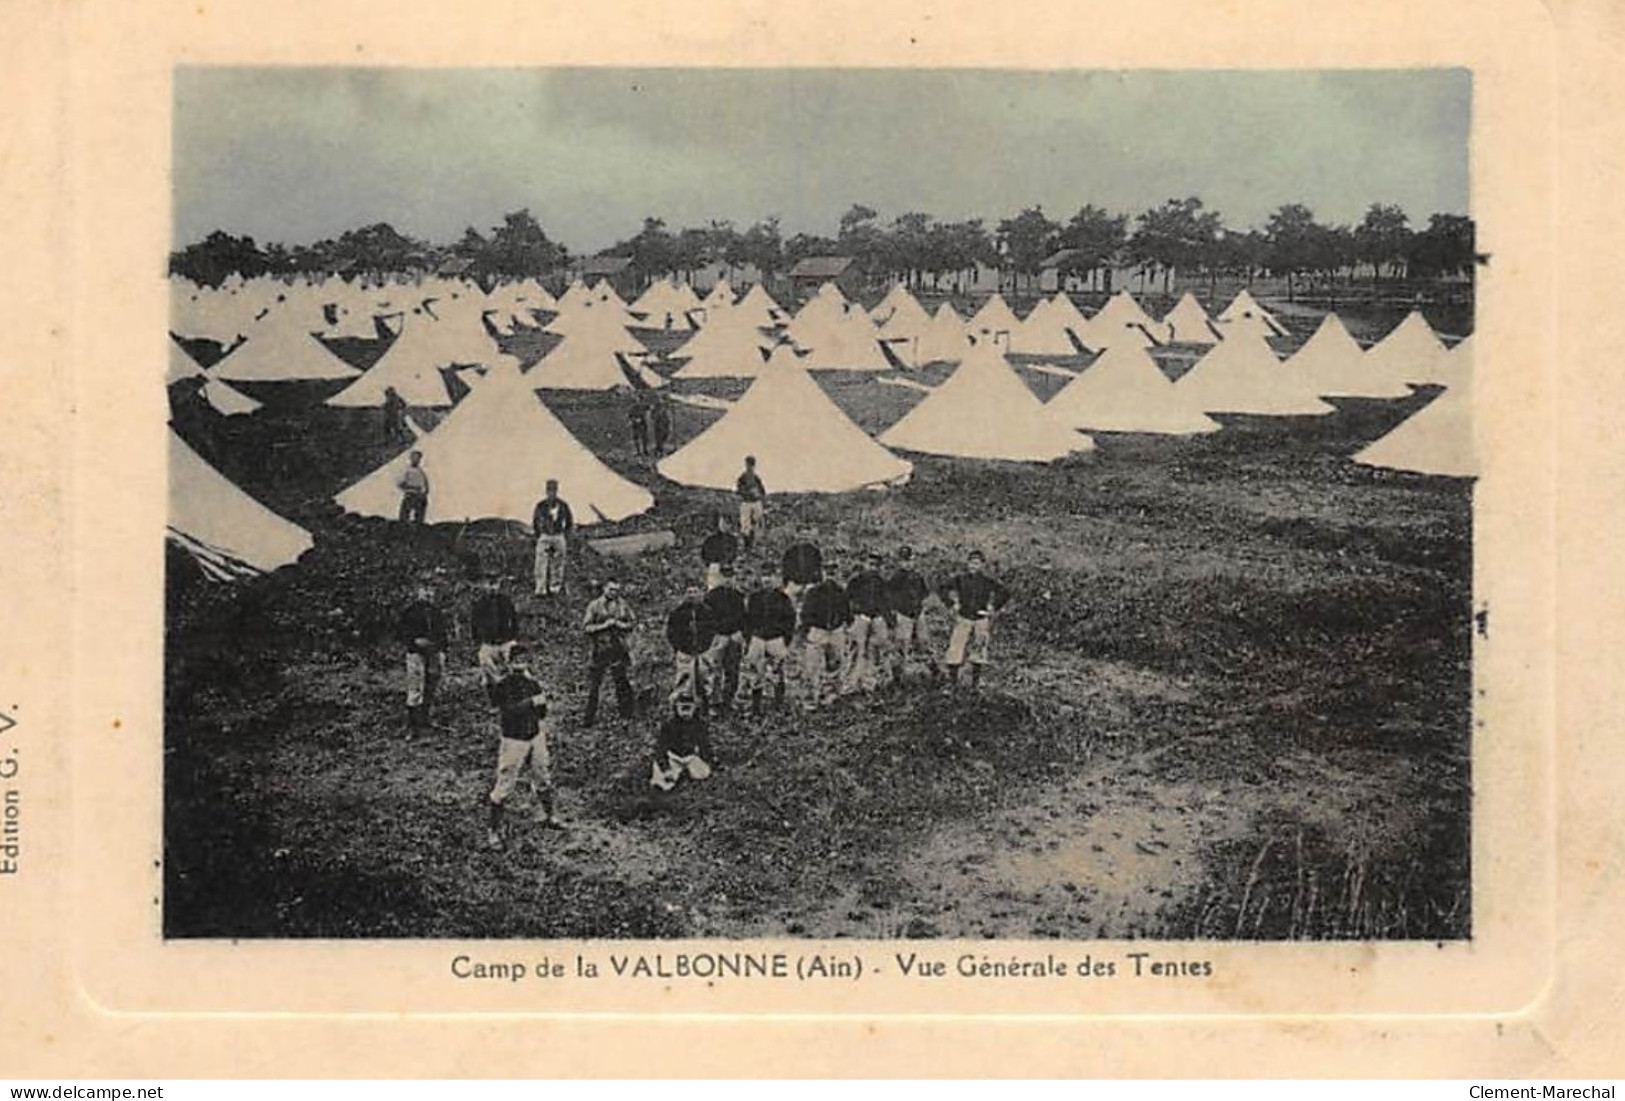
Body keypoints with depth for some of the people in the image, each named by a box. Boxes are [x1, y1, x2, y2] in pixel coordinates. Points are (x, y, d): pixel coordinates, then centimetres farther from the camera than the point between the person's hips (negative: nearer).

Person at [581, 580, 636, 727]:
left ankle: (626, 714, 13)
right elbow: (586, 626, -6)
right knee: (593, 683, 3)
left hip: (617, 648, 2)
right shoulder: (594, 605, -2)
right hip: (598, 648, -1)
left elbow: (633, 623, 9)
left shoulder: (623, 605, 6)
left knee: (621, 682, 3)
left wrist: (619, 624, -9)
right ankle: (588, 717, 11)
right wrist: (604, 625, -16)